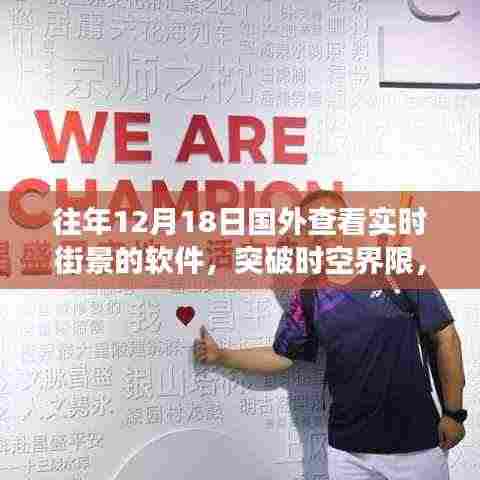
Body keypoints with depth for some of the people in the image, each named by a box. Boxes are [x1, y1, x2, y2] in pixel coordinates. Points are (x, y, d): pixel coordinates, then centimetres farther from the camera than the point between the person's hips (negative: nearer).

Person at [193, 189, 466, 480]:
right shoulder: (308, 296, 1)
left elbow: (446, 337, -3)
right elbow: (281, 356, 10)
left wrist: (454, 413, -2)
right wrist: (220, 355, 5)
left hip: (416, 442, -2)